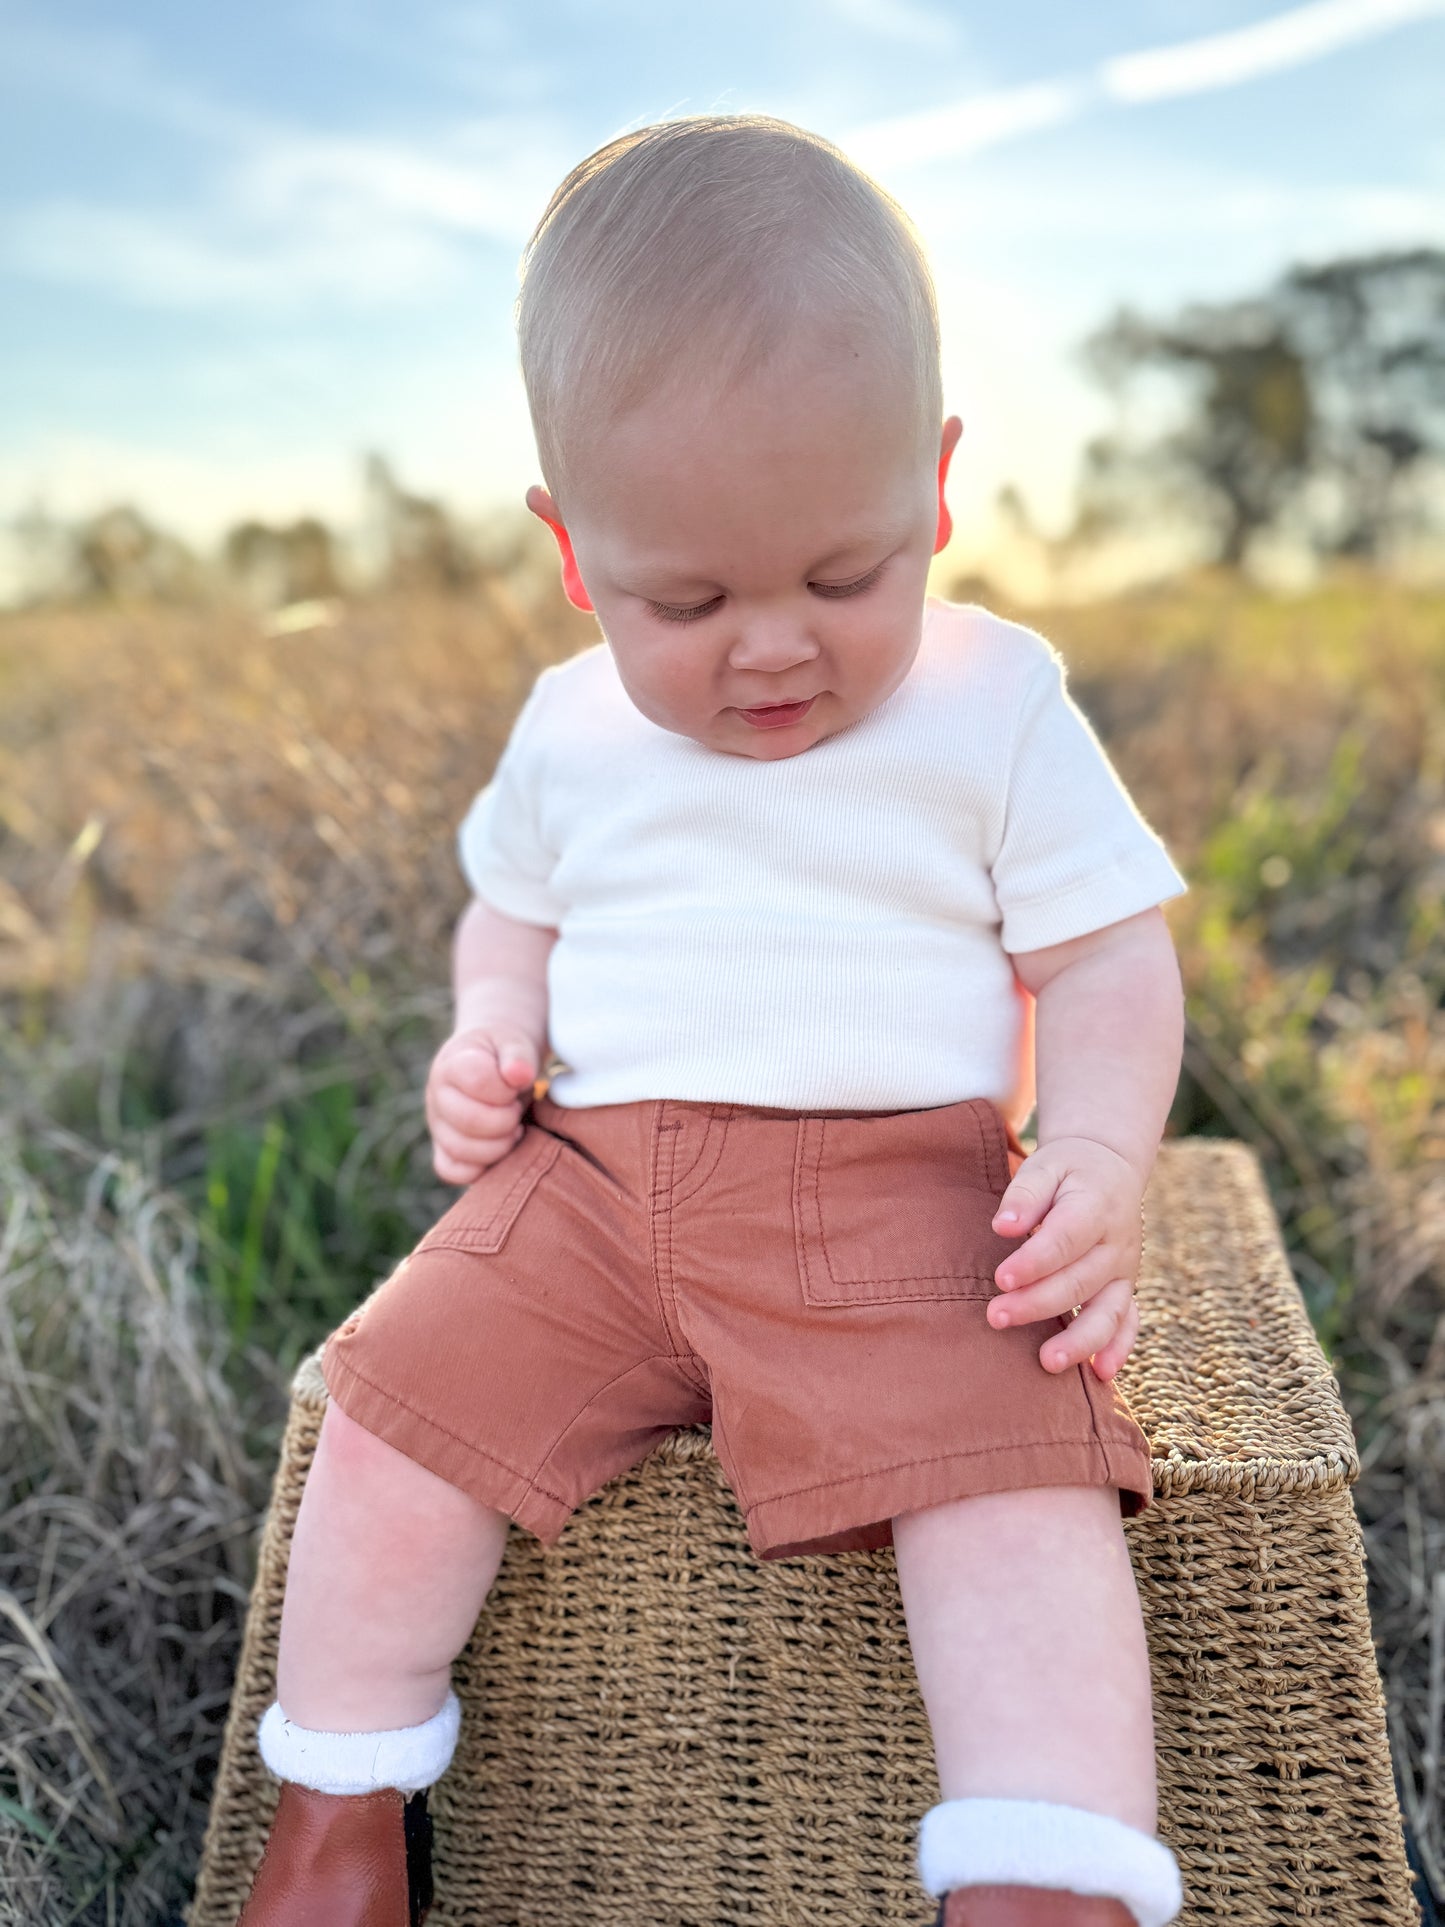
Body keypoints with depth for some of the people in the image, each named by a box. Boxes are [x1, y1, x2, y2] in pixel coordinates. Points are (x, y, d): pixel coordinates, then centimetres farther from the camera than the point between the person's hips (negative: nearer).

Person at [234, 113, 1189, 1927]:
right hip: (589, 1180, 3)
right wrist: (490, 1030, 2)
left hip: (897, 1195, -2)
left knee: (1020, 1484, -25)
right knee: (397, 1416, -8)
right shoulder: (570, 727, 9)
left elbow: (1108, 960, 1)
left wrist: (1098, 1160, -17)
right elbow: (512, 908, 25)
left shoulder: (998, 709, 0)